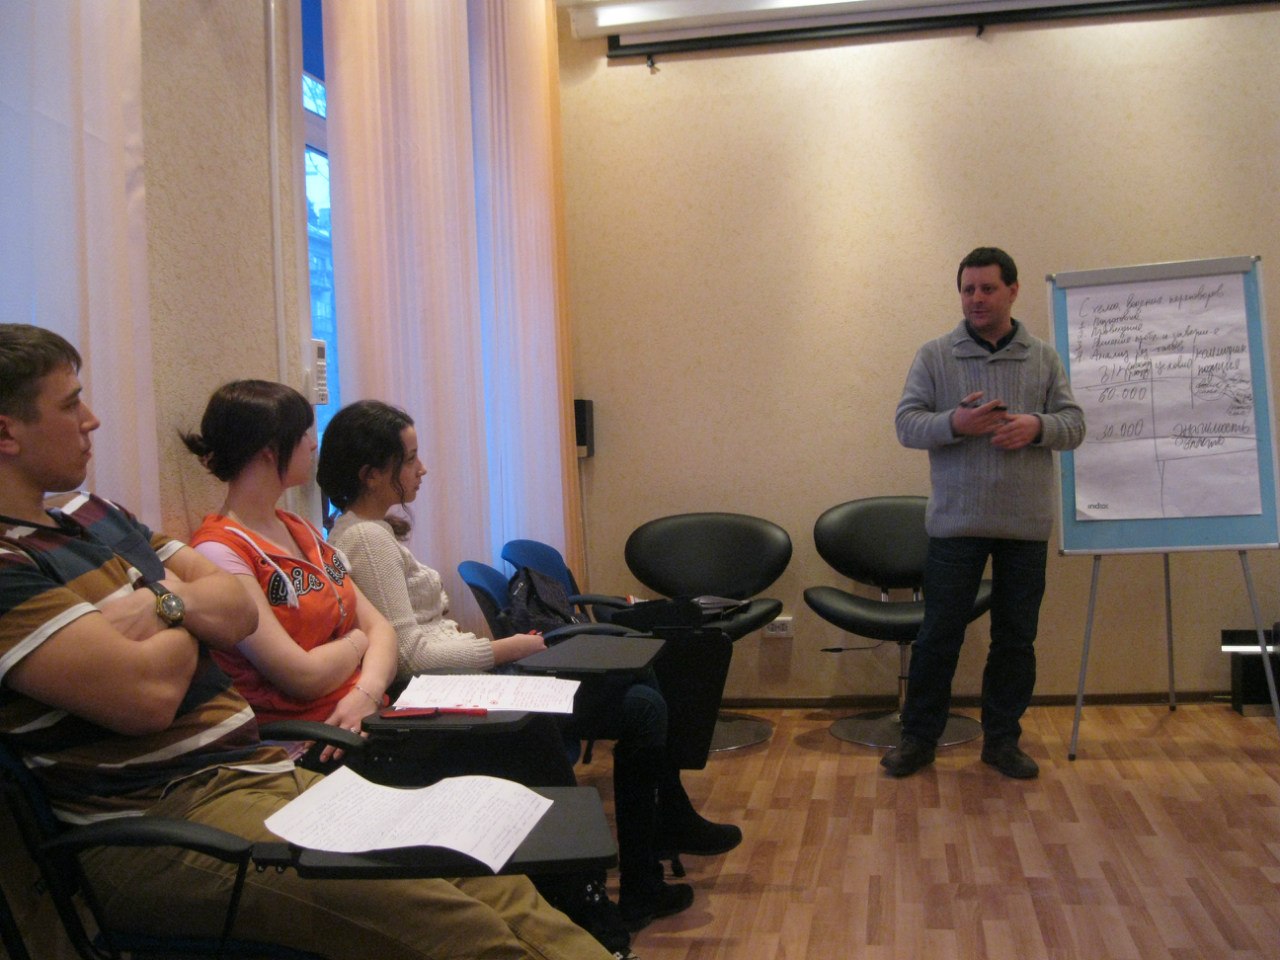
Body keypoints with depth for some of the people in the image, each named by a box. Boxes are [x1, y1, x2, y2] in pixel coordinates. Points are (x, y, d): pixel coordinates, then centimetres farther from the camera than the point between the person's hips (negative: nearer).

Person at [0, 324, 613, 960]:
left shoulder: (91, 515, 17)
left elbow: (239, 613, 17)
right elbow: (149, 694, -22)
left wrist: (167, 601, -5)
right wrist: (185, 610, -1)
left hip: (251, 768, 9)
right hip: (156, 818, -8)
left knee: (496, 893, -6)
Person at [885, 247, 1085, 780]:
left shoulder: (1044, 359, 9)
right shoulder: (934, 355, 3)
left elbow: (1074, 424, 6)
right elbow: (906, 422, -2)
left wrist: (1037, 427, -15)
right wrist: (954, 423, -20)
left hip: (1026, 524, 2)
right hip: (955, 521, -2)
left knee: (1016, 637, 10)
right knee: (939, 635, 3)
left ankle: (1002, 737, 24)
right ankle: (919, 736, 17)